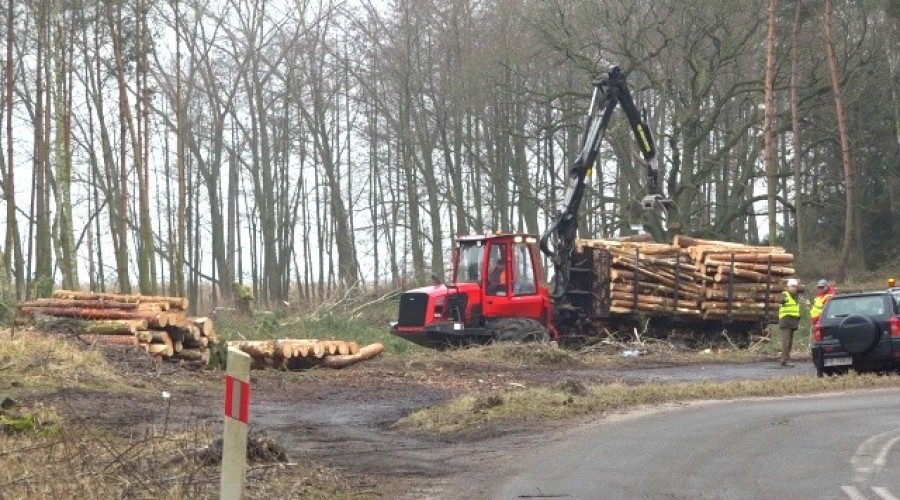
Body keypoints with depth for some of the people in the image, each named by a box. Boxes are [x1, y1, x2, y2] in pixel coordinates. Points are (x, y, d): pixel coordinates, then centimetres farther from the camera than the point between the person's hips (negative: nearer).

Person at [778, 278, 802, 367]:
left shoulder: (796, 296, 19)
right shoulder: (785, 294, -6)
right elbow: (782, 300, -32)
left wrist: (798, 321, 26)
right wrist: (784, 300, -55)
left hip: (793, 322, 8)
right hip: (786, 320, -8)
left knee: (790, 342, 9)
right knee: (786, 341, -14)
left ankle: (786, 359, 13)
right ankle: (785, 360, -17)